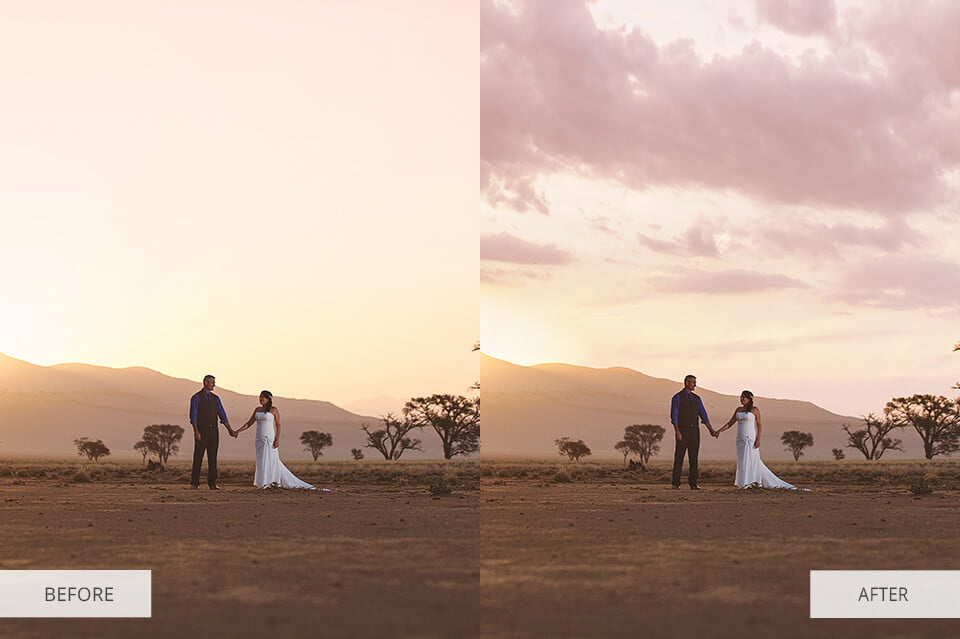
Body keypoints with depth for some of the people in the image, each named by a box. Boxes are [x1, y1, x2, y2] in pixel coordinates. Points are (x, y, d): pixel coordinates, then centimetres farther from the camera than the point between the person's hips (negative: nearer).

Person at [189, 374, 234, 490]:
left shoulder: (215, 398, 13)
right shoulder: (196, 398, -4)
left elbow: (222, 415, 8)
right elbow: (193, 416, -10)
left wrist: (229, 429, -2)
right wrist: (196, 432, -19)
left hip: (213, 431, 5)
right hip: (201, 431, -5)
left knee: (212, 458, 1)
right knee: (198, 457, -3)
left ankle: (212, 483, 3)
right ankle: (194, 483, 2)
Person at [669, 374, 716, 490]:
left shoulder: (696, 398, 13)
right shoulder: (677, 398, -3)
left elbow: (703, 415, 9)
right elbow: (674, 416, -10)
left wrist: (711, 430, -1)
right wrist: (677, 432, -20)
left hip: (694, 431, 4)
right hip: (682, 431, -4)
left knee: (694, 457, 1)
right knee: (679, 457, -3)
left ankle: (693, 483, 2)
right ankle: (676, 483, 3)